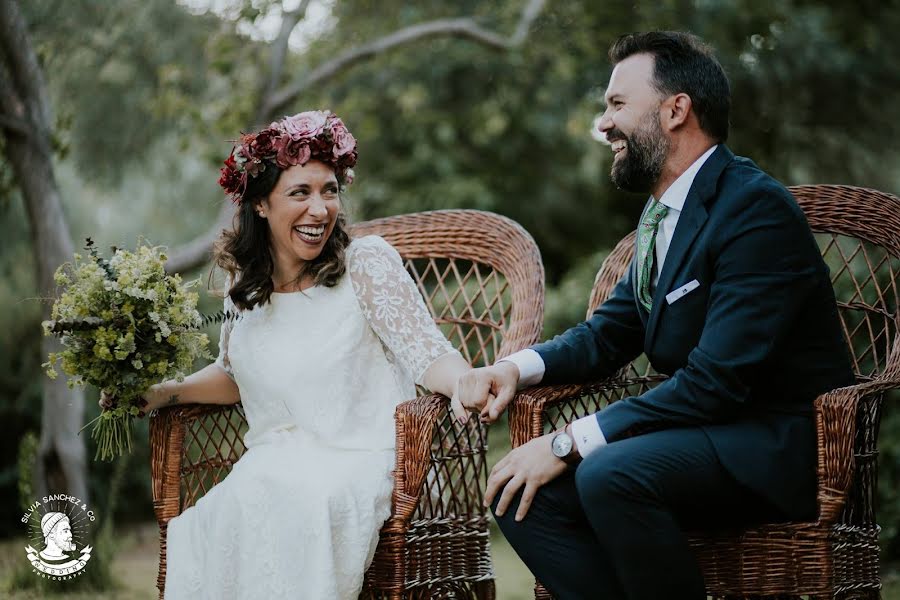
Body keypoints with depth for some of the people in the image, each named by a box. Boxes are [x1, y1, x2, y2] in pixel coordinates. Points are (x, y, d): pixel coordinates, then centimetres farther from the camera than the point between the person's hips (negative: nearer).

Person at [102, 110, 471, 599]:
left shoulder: (367, 262, -4)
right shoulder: (245, 284, 9)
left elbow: (427, 353, -10)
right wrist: (164, 393, 8)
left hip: (358, 462, -4)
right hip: (271, 463, 4)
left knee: (289, 501, -36)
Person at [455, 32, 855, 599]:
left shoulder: (757, 207, -17)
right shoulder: (664, 212, 12)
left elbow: (715, 380, -24)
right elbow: (607, 335, 18)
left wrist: (569, 442, -22)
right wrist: (516, 366, -3)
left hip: (783, 446, -9)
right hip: (708, 432, 9)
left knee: (609, 474, -32)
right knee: (523, 494, -8)